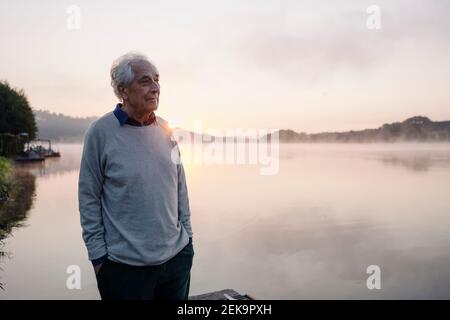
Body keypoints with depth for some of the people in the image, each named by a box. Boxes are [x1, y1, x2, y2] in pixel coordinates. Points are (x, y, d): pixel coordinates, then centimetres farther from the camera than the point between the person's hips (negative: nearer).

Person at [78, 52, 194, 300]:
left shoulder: (165, 129, 2)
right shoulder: (101, 131, -11)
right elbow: (88, 198, -8)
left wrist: (186, 233, 9)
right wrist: (98, 255, -7)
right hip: (125, 265, -4)